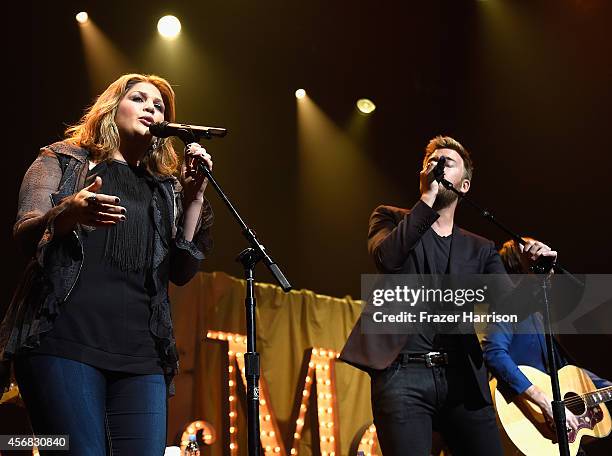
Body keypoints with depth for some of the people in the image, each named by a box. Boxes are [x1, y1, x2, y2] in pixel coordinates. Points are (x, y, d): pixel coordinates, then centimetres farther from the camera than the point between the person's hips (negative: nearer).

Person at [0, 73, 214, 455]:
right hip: (65, 341, -3)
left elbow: (181, 273, 12)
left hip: (141, 353, 4)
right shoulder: (62, 161, 14)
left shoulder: (164, 189, 22)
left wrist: (194, 198, 2)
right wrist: (67, 214, -20)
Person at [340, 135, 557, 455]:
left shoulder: (480, 249, 18)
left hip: (462, 378, 3)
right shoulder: (392, 219, 13)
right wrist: (428, 197, -9)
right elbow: (387, 257, -11)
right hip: (402, 372, -3)